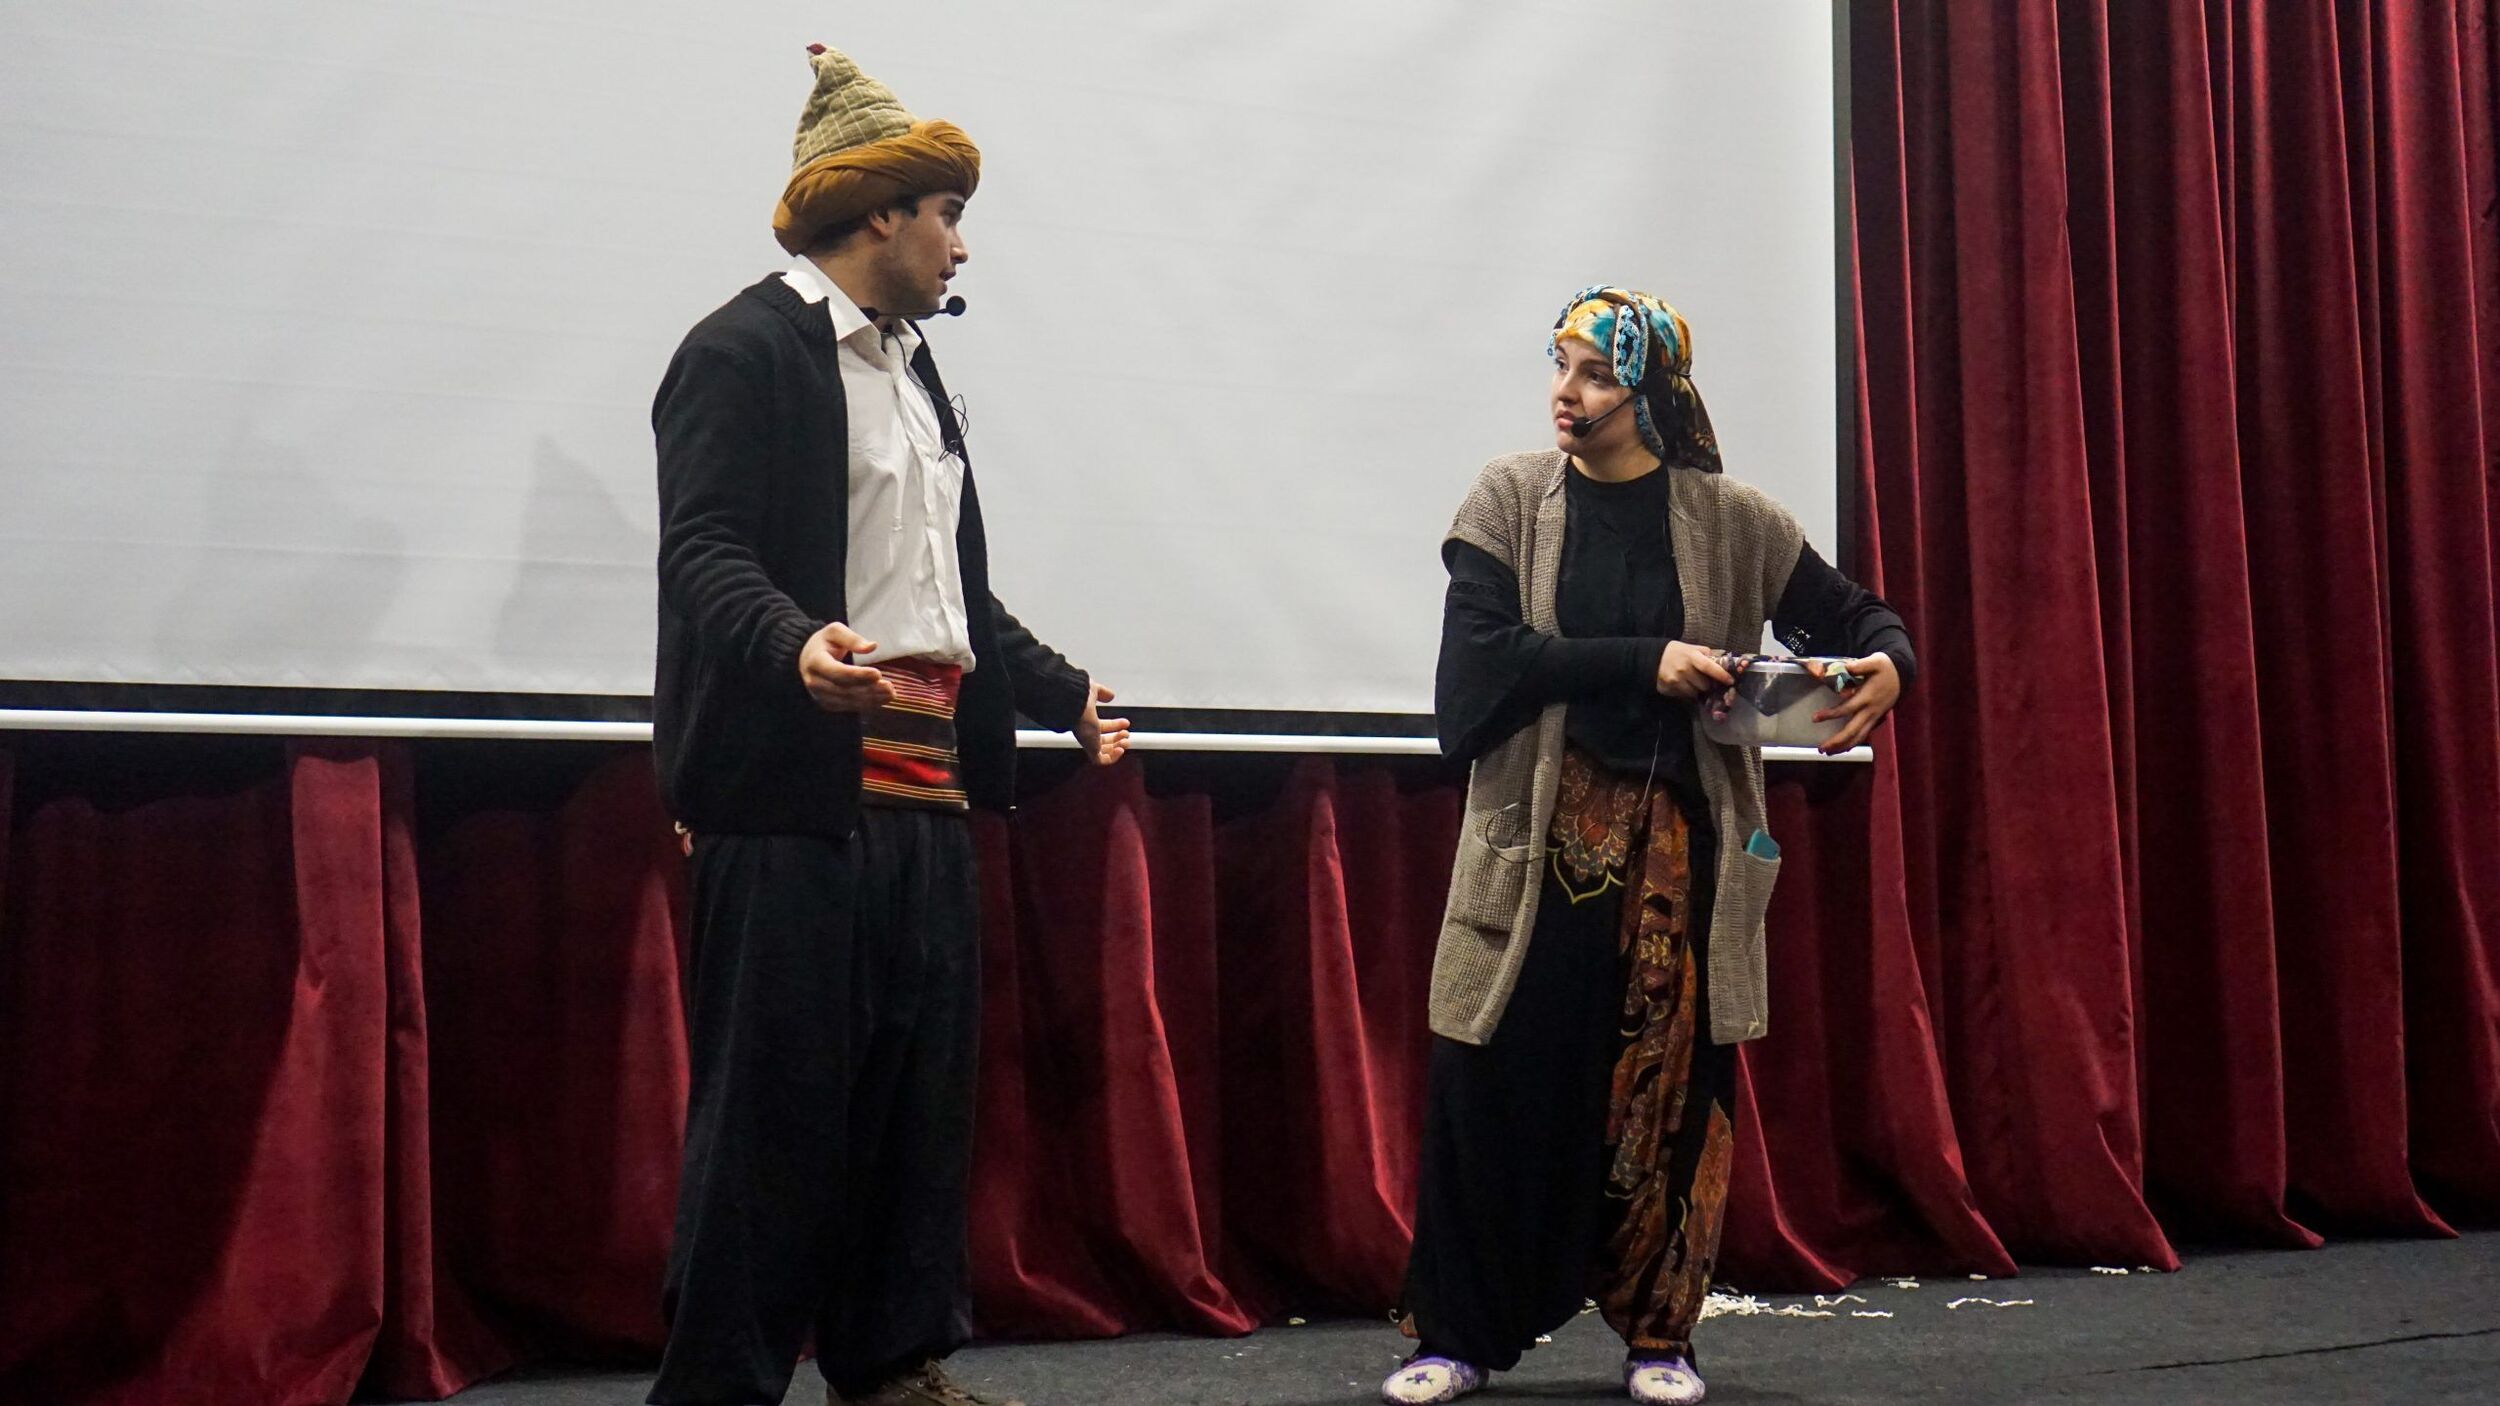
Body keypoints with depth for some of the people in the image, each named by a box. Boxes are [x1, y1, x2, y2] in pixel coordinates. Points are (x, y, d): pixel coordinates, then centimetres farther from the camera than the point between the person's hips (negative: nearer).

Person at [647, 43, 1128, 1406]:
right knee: (775, 1105, -4)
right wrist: (794, 645, -35)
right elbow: (703, 552, -17)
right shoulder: (745, 351, -6)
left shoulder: (913, 370, 22)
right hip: (797, 798, -9)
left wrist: (1058, 691, 29)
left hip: (927, 798, 9)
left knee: (921, 1090, 11)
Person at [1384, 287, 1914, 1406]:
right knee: (1496, 1084, -1)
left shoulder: (1728, 520, 3)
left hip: (1678, 840, 1)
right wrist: (1645, 663, -18)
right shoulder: (1511, 500, 2)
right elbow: (1480, 658, -10)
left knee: (1671, 1086, 3)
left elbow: (1857, 615, 10)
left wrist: (1885, 665, -14)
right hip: (1537, 836, 0)